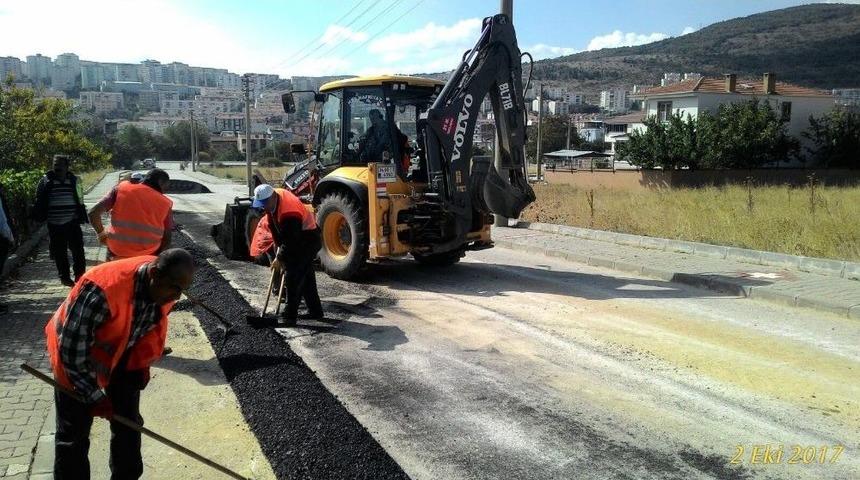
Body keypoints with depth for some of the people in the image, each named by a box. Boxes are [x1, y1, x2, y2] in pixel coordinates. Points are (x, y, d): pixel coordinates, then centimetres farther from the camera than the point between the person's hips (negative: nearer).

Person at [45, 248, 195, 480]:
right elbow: (72, 346, -29)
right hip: (76, 359, -5)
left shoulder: (165, 288, -18)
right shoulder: (102, 290, -39)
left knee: (129, 424, 11)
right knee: (74, 433, 4)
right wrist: (93, 395, -21)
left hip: (123, 360, 5)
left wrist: (142, 363, 5)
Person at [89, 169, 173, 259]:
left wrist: (101, 234, 11)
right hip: (147, 254, -1)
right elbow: (166, 240, -2)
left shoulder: (122, 188, 0)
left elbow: (93, 213, -5)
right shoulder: (165, 203, -1)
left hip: (117, 250, 1)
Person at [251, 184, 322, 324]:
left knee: (294, 278, -10)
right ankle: (315, 312, 25)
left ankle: (290, 316, -5)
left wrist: (279, 258, -15)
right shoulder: (274, 198, -5)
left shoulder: (288, 214, -34)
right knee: (306, 277, 15)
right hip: (300, 238, 10)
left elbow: (290, 242, -27)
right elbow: (273, 226, 8)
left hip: (308, 240, -10)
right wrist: (279, 245, 6)